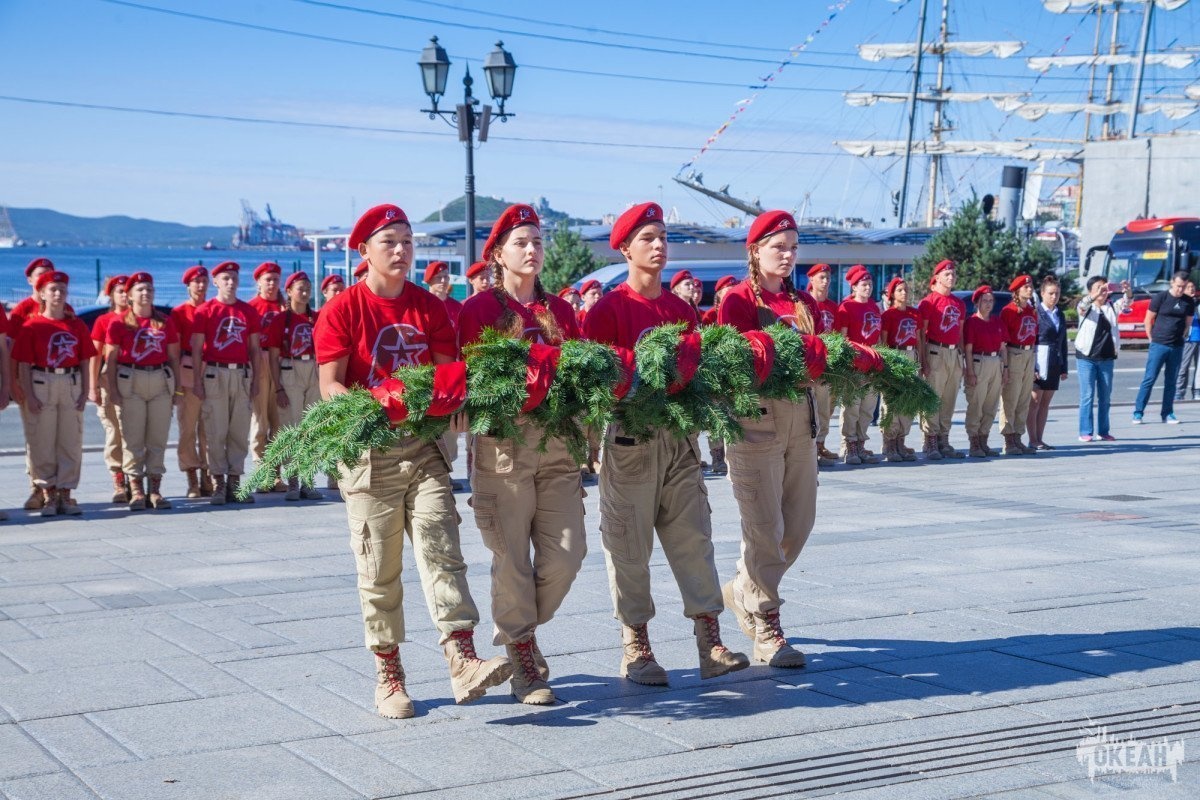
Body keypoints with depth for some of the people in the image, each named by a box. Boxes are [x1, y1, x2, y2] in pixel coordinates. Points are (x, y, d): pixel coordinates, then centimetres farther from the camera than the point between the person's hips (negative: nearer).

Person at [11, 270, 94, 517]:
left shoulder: (78, 326, 7)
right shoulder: (31, 326, -2)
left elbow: (85, 362, 8)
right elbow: (24, 365, -4)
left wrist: (84, 392, 0)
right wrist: (29, 395, -10)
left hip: (71, 385, 3)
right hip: (42, 385, -3)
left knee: (71, 441, 4)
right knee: (43, 442, 2)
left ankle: (65, 494, 13)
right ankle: (48, 494, 11)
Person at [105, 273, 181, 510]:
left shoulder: (165, 323, 10)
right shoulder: (119, 323, 1)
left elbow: (173, 357, 12)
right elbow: (111, 359, -1)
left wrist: (177, 387, 6)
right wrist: (112, 389, -8)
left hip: (161, 381, 3)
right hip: (130, 381, -3)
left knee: (158, 438, 4)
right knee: (133, 439, -2)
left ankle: (155, 490, 9)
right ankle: (136, 490, 3)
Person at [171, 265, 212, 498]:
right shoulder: (179, 312, 2)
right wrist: (175, 380, -6)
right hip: (188, 372, -3)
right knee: (187, 427, -2)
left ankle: (208, 478, 10)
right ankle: (192, 481, 2)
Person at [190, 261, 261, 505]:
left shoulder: (248, 311, 11)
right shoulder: (205, 311, 1)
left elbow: (254, 348, 13)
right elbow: (197, 348, 0)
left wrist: (256, 379, 8)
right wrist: (198, 380, -6)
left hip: (242, 374, 3)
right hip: (215, 373, -3)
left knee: (240, 432, 4)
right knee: (216, 432, -3)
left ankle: (235, 482, 10)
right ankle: (218, 483, 1)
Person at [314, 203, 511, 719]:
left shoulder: (430, 308, 10)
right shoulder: (343, 310, -2)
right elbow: (329, 385, -8)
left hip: (424, 447, 3)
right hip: (368, 450, -3)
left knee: (442, 549, -8)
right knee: (379, 567, 3)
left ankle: (463, 663, -15)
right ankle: (387, 674, 13)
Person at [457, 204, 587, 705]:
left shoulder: (560, 310, 15)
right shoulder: (479, 308, 2)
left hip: (557, 442, 4)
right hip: (503, 443, -4)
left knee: (567, 552, -1)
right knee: (512, 556, -2)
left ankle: (519, 627, 24)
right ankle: (522, 661, 10)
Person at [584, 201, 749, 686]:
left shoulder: (682, 309, 14)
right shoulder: (609, 309, -3)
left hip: (681, 437, 5)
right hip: (631, 438, -5)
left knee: (694, 537, 2)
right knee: (629, 543, 1)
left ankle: (710, 644, 3)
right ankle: (635, 647, 11)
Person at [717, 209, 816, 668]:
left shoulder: (803, 301, 14)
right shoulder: (738, 300, -4)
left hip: (801, 418, 7)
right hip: (756, 419, -7)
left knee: (800, 523, 10)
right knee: (764, 527, -5)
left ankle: (742, 591, 31)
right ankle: (765, 630, 5)